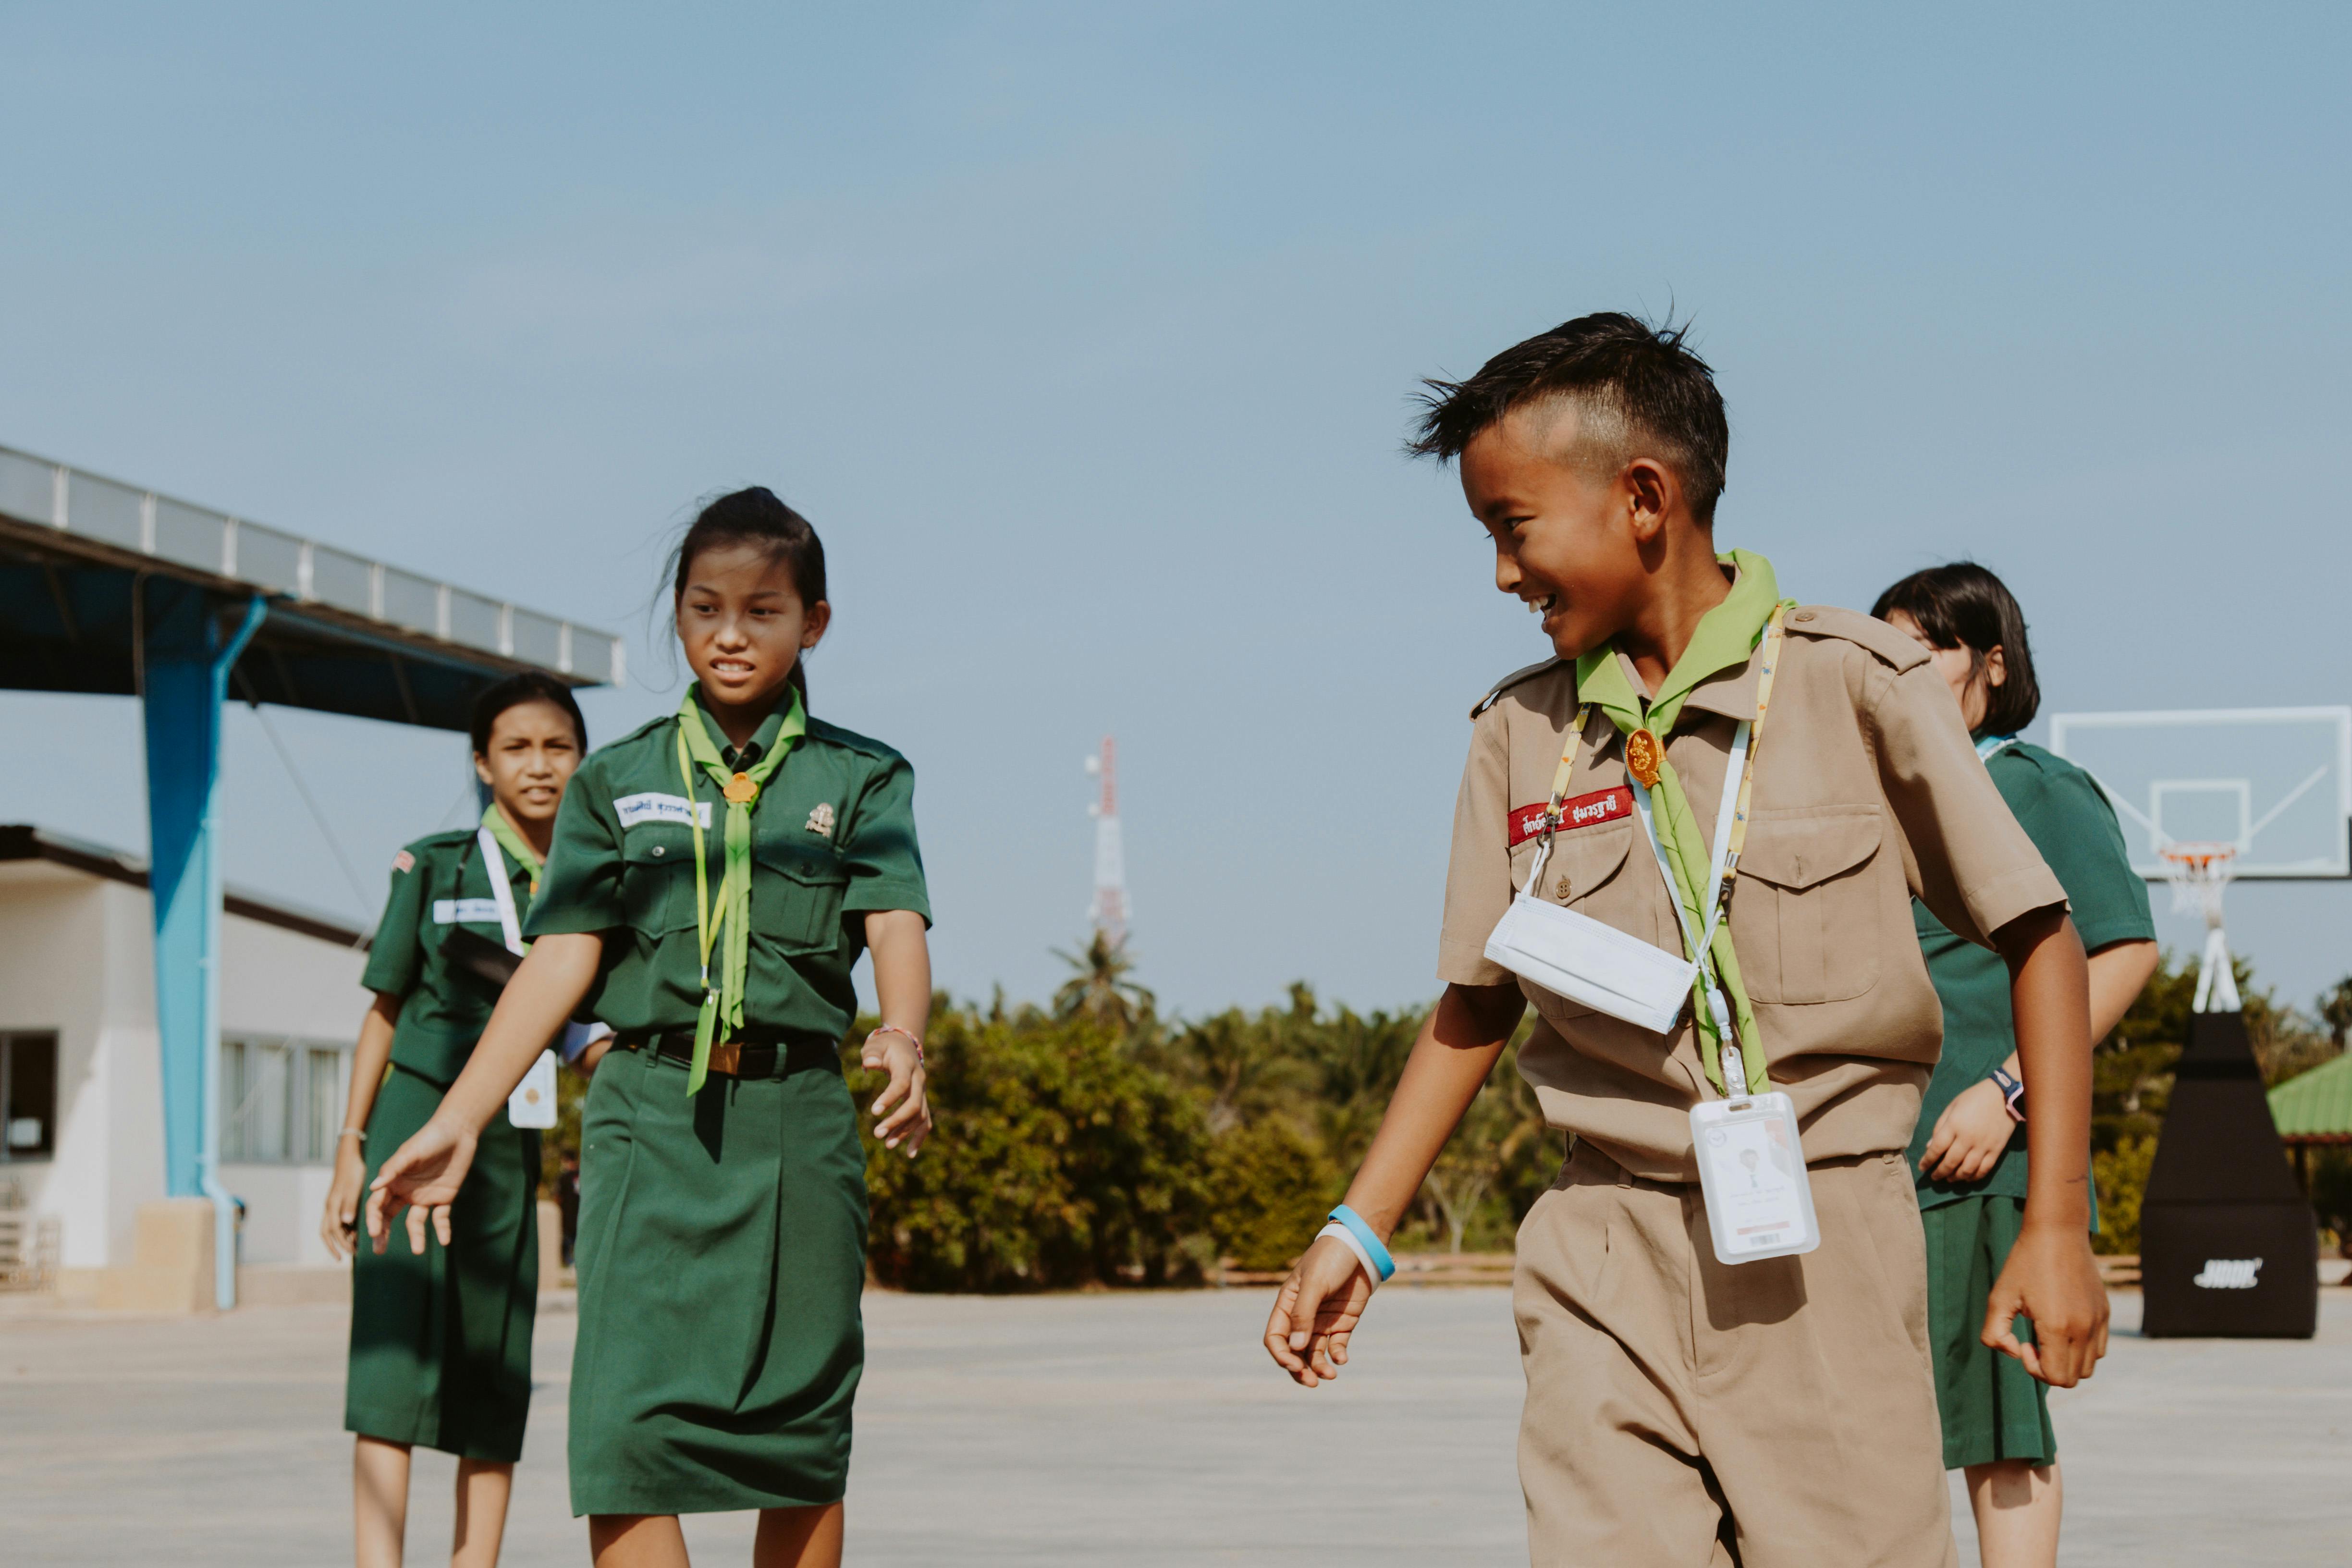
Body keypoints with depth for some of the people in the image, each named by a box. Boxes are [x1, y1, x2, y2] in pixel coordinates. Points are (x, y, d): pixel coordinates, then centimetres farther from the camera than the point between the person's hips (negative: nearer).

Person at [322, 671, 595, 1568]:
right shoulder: (433, 866, 3)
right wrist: (351, 1146, 3)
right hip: (415, 1123, -2)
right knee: (395, 1352, -12)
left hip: (516, 1147, 2)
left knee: (497, 1379, 2)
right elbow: (385, 1012, 7)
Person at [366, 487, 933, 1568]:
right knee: (626, 1418, -12)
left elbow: (896, 923, -6)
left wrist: (903, 1040, -28)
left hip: (798, 1114, 0)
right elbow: (564, 955, 4)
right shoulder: (618, 781, 11)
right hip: (651, 1111, 0)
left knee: (800, 1434, 5)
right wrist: (457, 1120, -7)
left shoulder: (861, 779, 9)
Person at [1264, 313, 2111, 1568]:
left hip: (1826, 1244, -2)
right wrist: (1358, 1233, 12)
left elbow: (2037, 938, 0)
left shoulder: (1855, 685, -4)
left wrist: (2055, 1228, -4)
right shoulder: (1519, 736, 8)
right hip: (1608, 1265, 3)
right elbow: (1477, 1003, 17)